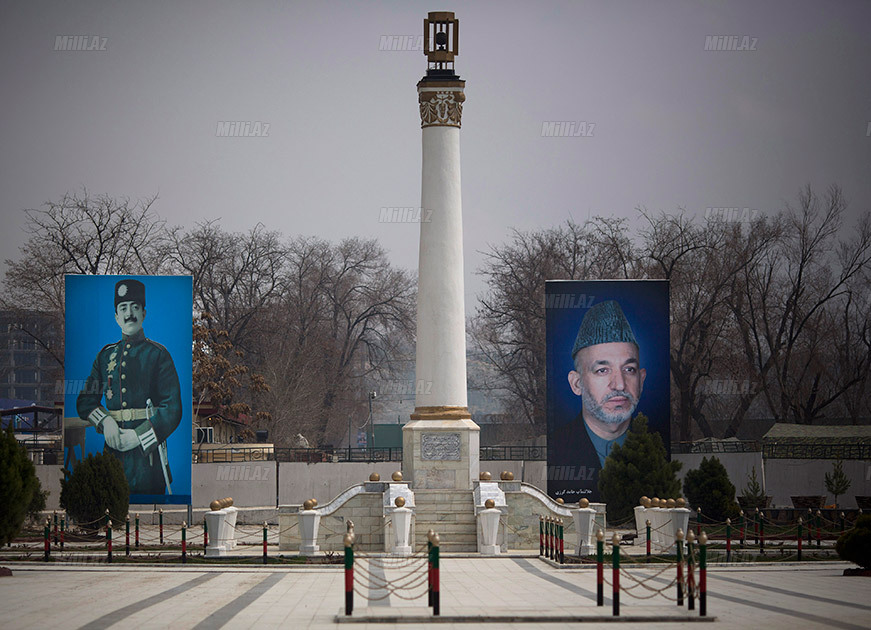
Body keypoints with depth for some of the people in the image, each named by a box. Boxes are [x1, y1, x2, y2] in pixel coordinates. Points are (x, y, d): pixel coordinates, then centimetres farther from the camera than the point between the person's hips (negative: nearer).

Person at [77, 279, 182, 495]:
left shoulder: (158, 354, 1)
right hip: (114, 449, 3)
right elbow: (85, 401, 13)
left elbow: (172, 410, -5)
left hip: (148, 451, -3)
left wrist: (138, 436, -15)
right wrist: (105, 421, -8)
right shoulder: (106, 355, 14)